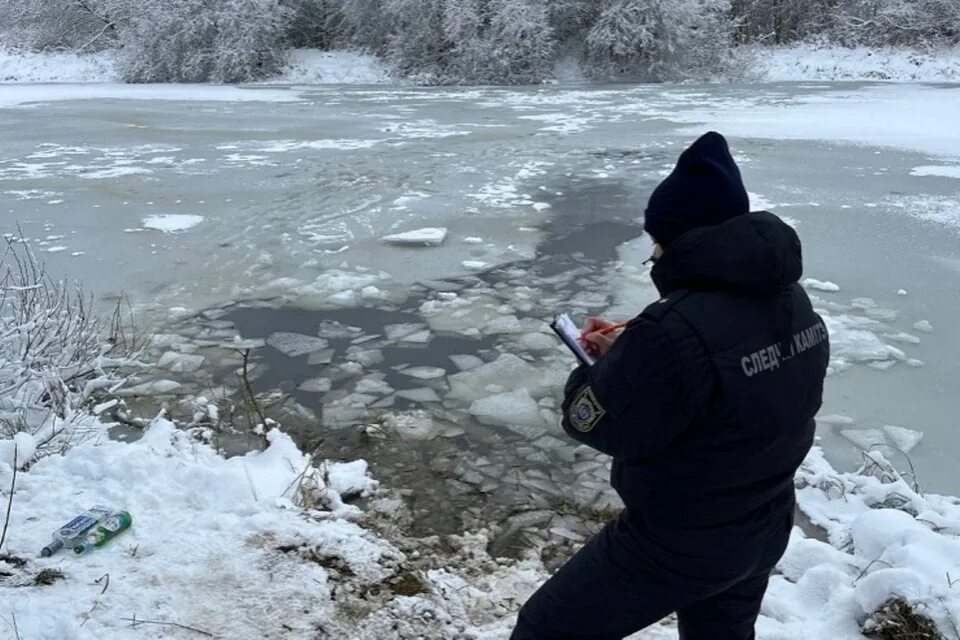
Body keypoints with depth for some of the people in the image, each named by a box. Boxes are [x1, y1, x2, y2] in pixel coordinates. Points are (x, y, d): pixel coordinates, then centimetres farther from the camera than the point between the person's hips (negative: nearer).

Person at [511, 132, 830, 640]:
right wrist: (626, 356, 1)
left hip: (677, 542, -8)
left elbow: (595, 423, -22)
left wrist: (606, 365, -2)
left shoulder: (679, 329, -34)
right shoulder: (793, 301, -4)